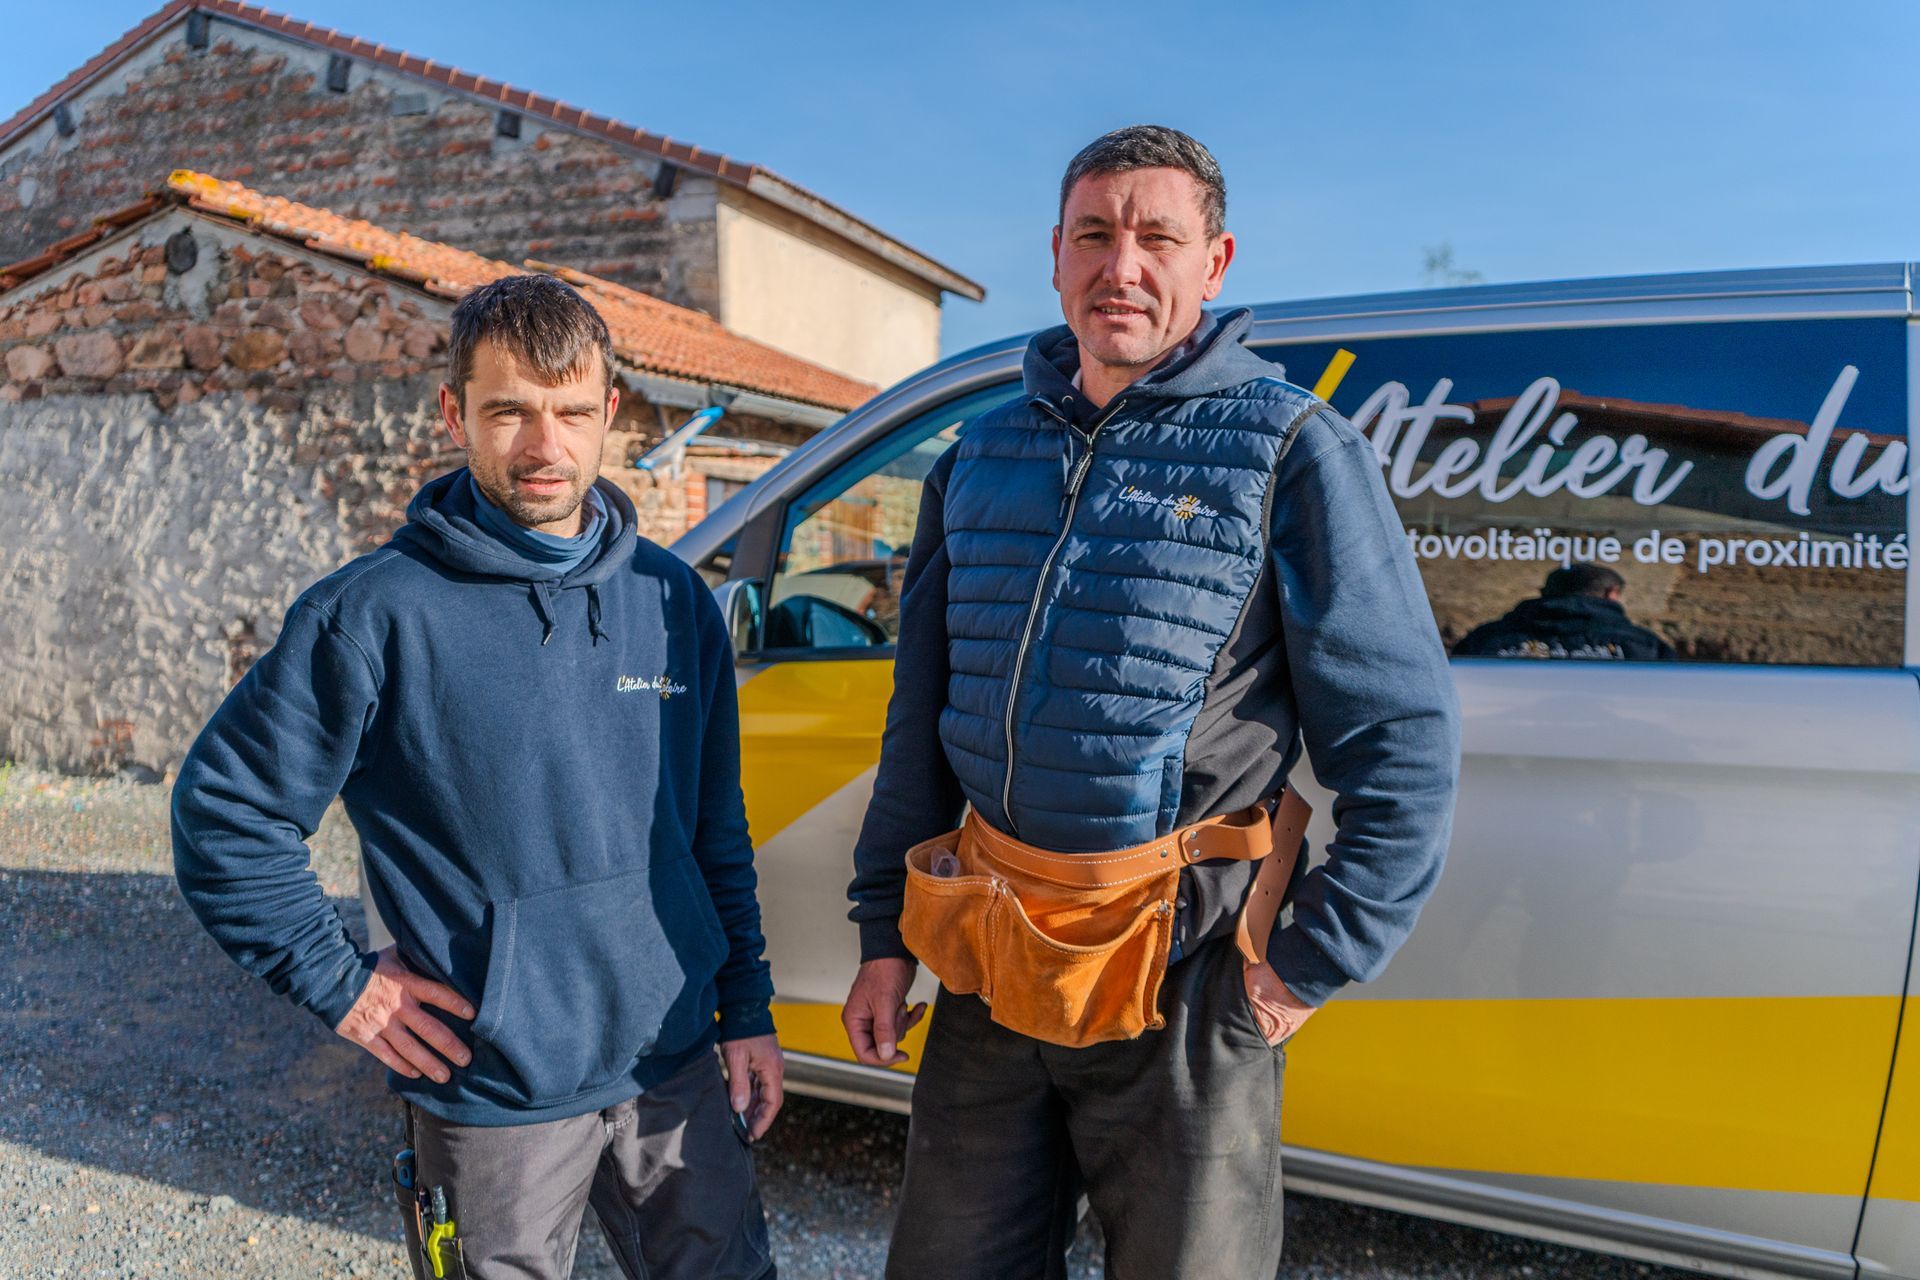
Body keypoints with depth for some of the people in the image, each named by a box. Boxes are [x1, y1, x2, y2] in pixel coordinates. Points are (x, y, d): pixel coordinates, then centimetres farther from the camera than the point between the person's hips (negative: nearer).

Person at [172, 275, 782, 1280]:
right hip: (494, 1101, -3)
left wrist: (746, 1009, 8)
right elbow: (223, 811, -5)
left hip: (679, 1076, 4)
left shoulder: (672, 598, 1)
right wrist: (342, 985, -7)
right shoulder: (377, 613, -13)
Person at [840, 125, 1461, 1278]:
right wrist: (886, 935, 12)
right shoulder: (983, 455, 8)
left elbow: (1405, 735, -6)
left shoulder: (1289, 450, -6)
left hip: (1182, 966, -4)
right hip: (987, 965, 5)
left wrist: (1318, 962, -8)